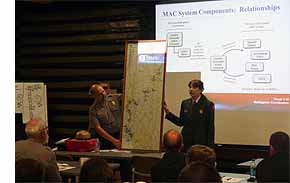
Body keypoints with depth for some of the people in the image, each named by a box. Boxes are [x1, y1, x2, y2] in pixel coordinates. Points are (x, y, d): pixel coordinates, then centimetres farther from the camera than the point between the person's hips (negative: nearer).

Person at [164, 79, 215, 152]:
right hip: (186, 142, 4)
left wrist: (210, 146, -8)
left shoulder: (208, 104, -4)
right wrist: (168, 113, 4)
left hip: (201, 143, -4)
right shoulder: (185, 103, 9)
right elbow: (181, 122, 13)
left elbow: (211, 127, -4)